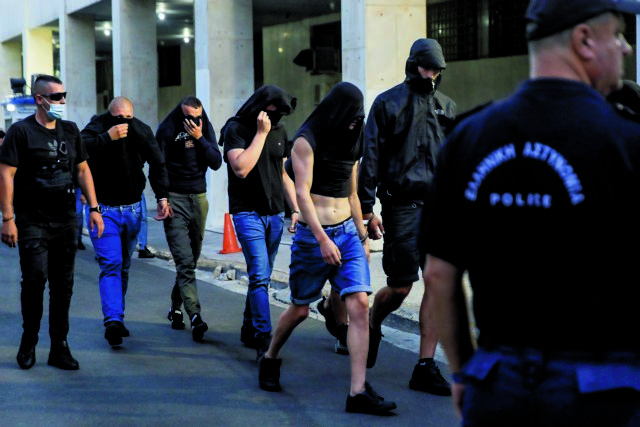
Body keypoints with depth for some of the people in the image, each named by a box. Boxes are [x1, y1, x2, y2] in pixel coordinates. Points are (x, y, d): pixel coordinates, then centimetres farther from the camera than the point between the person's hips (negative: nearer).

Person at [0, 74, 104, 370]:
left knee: (63, 284, 5)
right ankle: (29, 341, 9)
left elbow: (82, 170, 19)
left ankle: (59, 348, 12)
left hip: (66, 221, 5)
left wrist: (94, 208, 11)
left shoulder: (70, 131, 12)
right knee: (35, 278, -12)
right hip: (32, 221, -5)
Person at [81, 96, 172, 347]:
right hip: (103, 209, -4)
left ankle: (116, 319, 23)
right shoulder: (97, 127, -10)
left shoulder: (142, 131, 1)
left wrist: (162, 197, -4)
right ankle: (113, 320, -24)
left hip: (132, 209, 4)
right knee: (111, 265, -16)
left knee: (123, 267, 12)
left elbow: (157, 164, 5)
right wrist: (108, 137, -33)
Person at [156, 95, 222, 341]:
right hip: (174, 199, -4)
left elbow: (216, 163, 0)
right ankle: (195, 317, -22)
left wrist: (200, 139, -12)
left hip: (199, 198, 4)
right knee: (185, 262, -13)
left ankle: (175, 308, 25)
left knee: (192, 259, 8)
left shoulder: (205, 129, 8)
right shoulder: (167, 130, -4)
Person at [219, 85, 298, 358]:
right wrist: (261, 133, -17)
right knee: (260, 276, -15)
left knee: (262, 277, 10)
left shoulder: (279, 132, 12)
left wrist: (296, 209, 12)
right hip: (247, 212, -6)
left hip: (275, 214, 6)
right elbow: (241, 168, -20)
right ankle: (264, 339, -17)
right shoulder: (236, 129, -6)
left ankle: (249, 330, 23)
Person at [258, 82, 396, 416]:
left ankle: (358, 392, -12)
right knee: (300, 310, 8)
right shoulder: (306, 141, -8)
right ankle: (269, 360, 37)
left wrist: (362, 237, 18)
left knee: (359, 305, -10)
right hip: (313, 234, -5)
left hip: (348, 232, 5)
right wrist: (323, 239, -22)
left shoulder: (349, 144, 13)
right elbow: (302, 193, -15)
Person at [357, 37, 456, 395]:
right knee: (400, 288, -1)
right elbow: (371, 157, -1)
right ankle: (372, 326, 33)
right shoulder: (388, 103, 1)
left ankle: (426, 366, 2)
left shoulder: (447, 107, 14)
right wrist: (367, 208, -7)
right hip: (402, 204, -4)